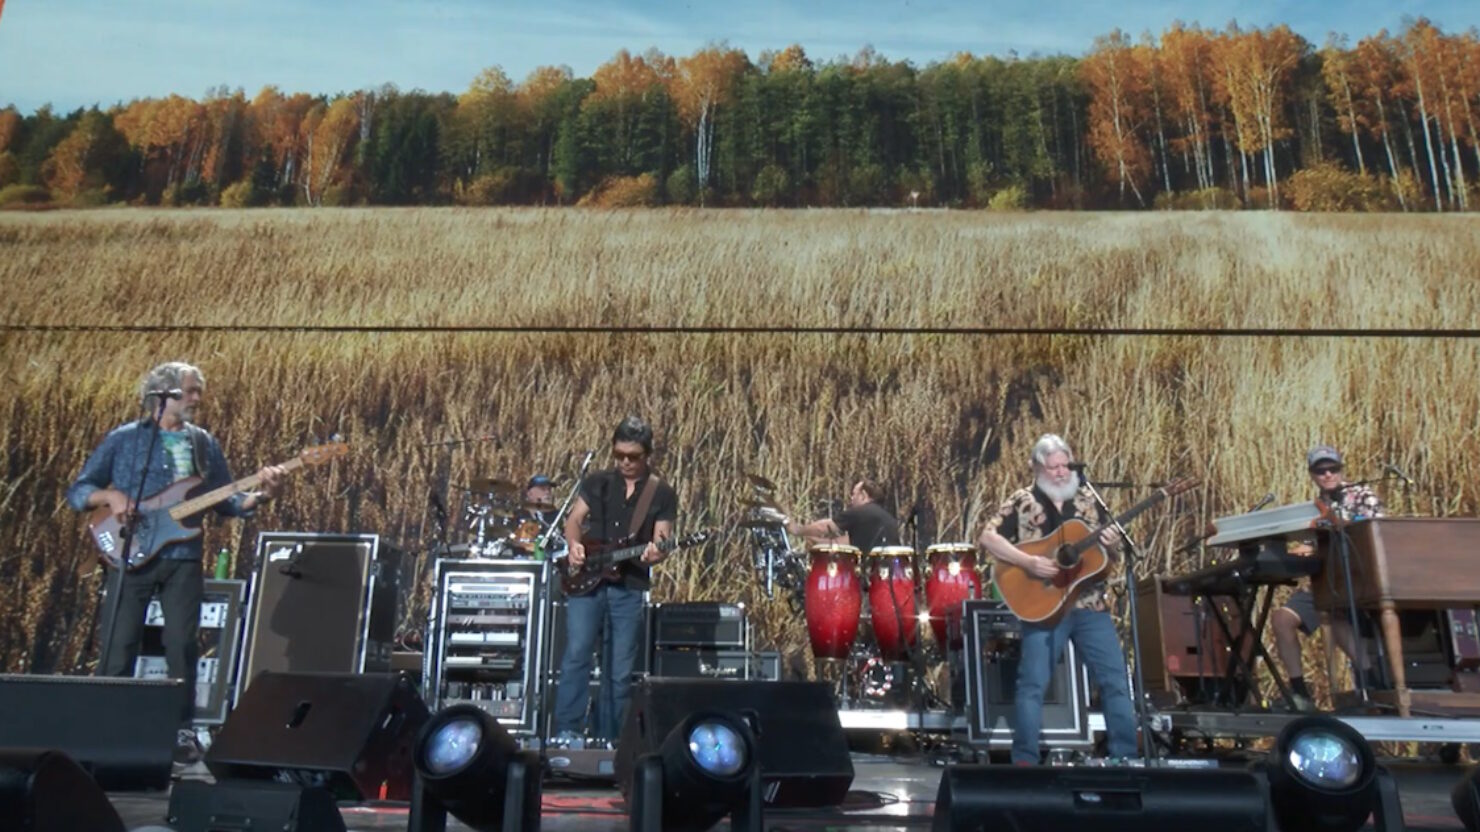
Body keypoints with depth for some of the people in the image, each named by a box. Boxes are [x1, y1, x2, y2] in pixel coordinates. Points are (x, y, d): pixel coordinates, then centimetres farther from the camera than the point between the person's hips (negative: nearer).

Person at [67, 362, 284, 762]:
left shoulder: (205, 444, 11)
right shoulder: (122, 439, 4)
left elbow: (225, 502, 11)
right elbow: (77, 491, 5)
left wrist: (261, 496, -8)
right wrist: (109, 496, -15)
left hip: (183, 557, 2)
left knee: (182, 645, 1)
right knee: (118, 645, -1)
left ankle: (182, 731, 8)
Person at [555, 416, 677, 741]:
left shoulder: (662, 494, 4)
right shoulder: (597, 482, 9)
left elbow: (661, 539, -2)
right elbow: (574, 519, 10)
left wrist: (654, 552, -25)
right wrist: (574, 544, -11)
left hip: (629, 588, 0)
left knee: (620, 671, 3)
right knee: (577, 654, -11)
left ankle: (606, 740, 13)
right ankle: (566, 732, -4)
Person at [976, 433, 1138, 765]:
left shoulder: (1088, 499, 10)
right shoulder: (1022, 500, -2)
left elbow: (1112, 556, 16)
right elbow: (986, 538, -11)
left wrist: (1112, 545, -8)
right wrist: (1028, 562, -20)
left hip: (1090, 605, 4)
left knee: (1116, 682, 6)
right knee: (1033, 685, -4)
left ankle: (1126, 757, 18)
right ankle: (1025, 761, 7)